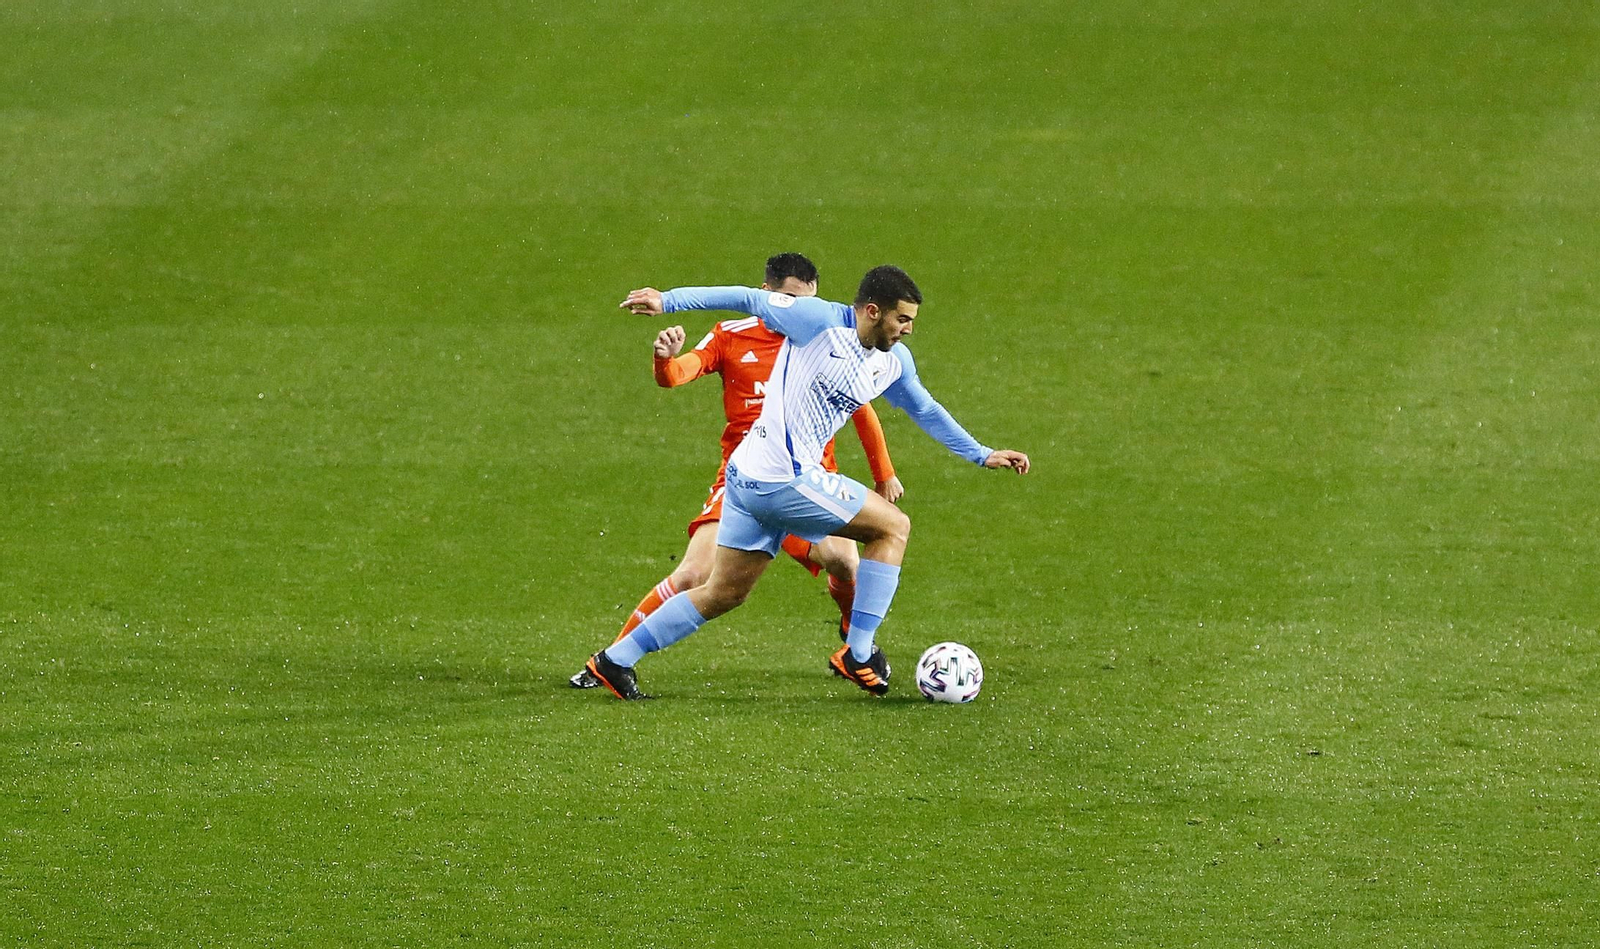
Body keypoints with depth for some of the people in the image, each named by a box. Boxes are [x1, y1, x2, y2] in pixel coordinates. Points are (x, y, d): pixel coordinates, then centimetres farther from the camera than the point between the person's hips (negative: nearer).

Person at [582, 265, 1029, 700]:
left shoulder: (894, 362, 10)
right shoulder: (819, 320, -13)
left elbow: (925, 410, 27)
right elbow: (748, 299, -5)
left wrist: (981, 454, 30)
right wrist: (668, 300, -5)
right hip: (784, 480, -9)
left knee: (723, 593, 14)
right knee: (893, 526, 1)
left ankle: (615, 660, 17)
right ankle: (858, 654, 5)